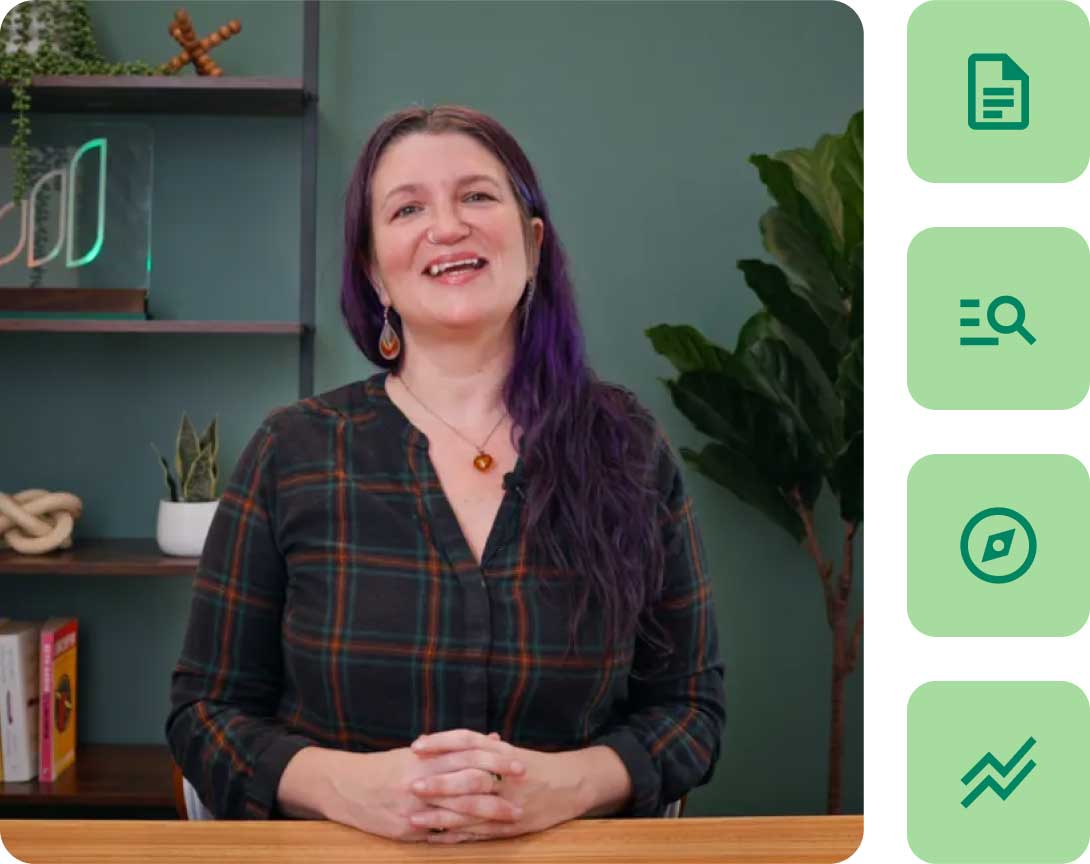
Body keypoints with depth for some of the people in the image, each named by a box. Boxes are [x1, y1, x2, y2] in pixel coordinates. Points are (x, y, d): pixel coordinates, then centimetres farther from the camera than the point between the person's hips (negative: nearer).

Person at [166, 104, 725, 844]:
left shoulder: (628, 449, 2)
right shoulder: (290, 453, 1)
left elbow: (691, 705, 5)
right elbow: (206, 710, 4)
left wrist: (565, 784, -13)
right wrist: (346, 787, -14)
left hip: (569, 851, 0)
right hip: (340, 848, 0)